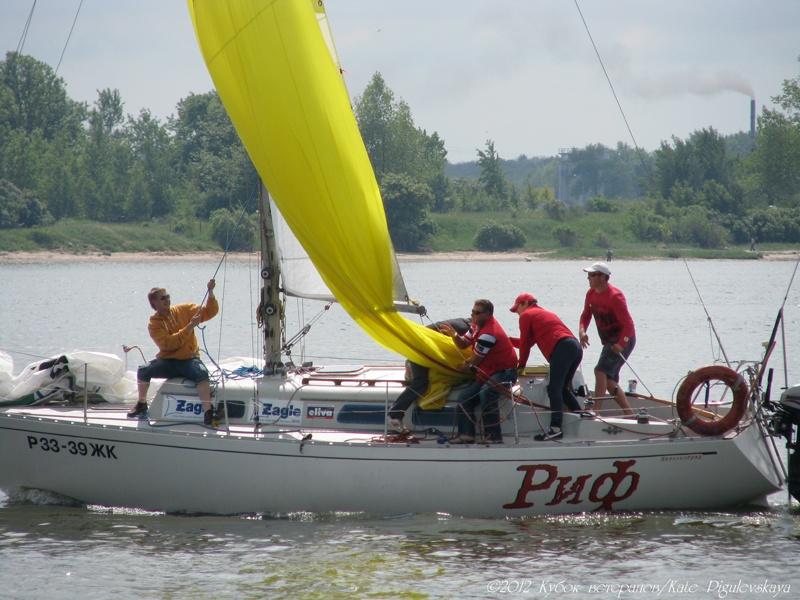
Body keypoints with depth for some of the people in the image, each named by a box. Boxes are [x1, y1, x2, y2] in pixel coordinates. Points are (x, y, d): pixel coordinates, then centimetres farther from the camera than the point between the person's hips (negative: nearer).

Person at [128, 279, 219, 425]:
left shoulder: (184, 310, 5)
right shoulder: (154, 323, -2)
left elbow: (210, 312, 5)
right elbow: (169, 343, -17)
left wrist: (210, 292, -12)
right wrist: (190, 326, -21)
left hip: (189, 360, -1)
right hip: (167, 362, 1)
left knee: (202, 373, -33)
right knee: (143, 370, -22)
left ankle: (208, 412, -33)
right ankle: (141, 406, -2)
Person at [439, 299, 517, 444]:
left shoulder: (488, 333, -24)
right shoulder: (478, 325, 7)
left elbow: (476, 360, -16)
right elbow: (464, 344, 13)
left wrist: (466, 367, 4)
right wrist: (454, 335, -7)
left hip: (505, 372, -11)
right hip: (487, 373, 11)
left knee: (485, 393, -35)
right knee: (465, 397, 2)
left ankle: (494, 436, -33)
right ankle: (466, 434, -1)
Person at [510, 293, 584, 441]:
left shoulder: (526, 315, 11)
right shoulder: (545, 313, 36)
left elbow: (525, 343, 10)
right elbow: (529, 341, 39)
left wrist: (521, 365, 21)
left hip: (562, 349, -9)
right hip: (576, 346, 9)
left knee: (554, 388, -13)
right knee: (562, 387, 19)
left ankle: (555, 428, -24)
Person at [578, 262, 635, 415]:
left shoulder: (615, 297, -23)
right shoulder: (591, 293, 2)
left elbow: (627, 324, -23)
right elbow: (586, 315, 11)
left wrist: (620, 344, -32)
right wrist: (582, 331, -9)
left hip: (623, 340, -10)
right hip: (609, 341, 10)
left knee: (601, 370, -23)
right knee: (609, 380, 11)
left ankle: (596, 410, -27)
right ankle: (630, 414, 19)